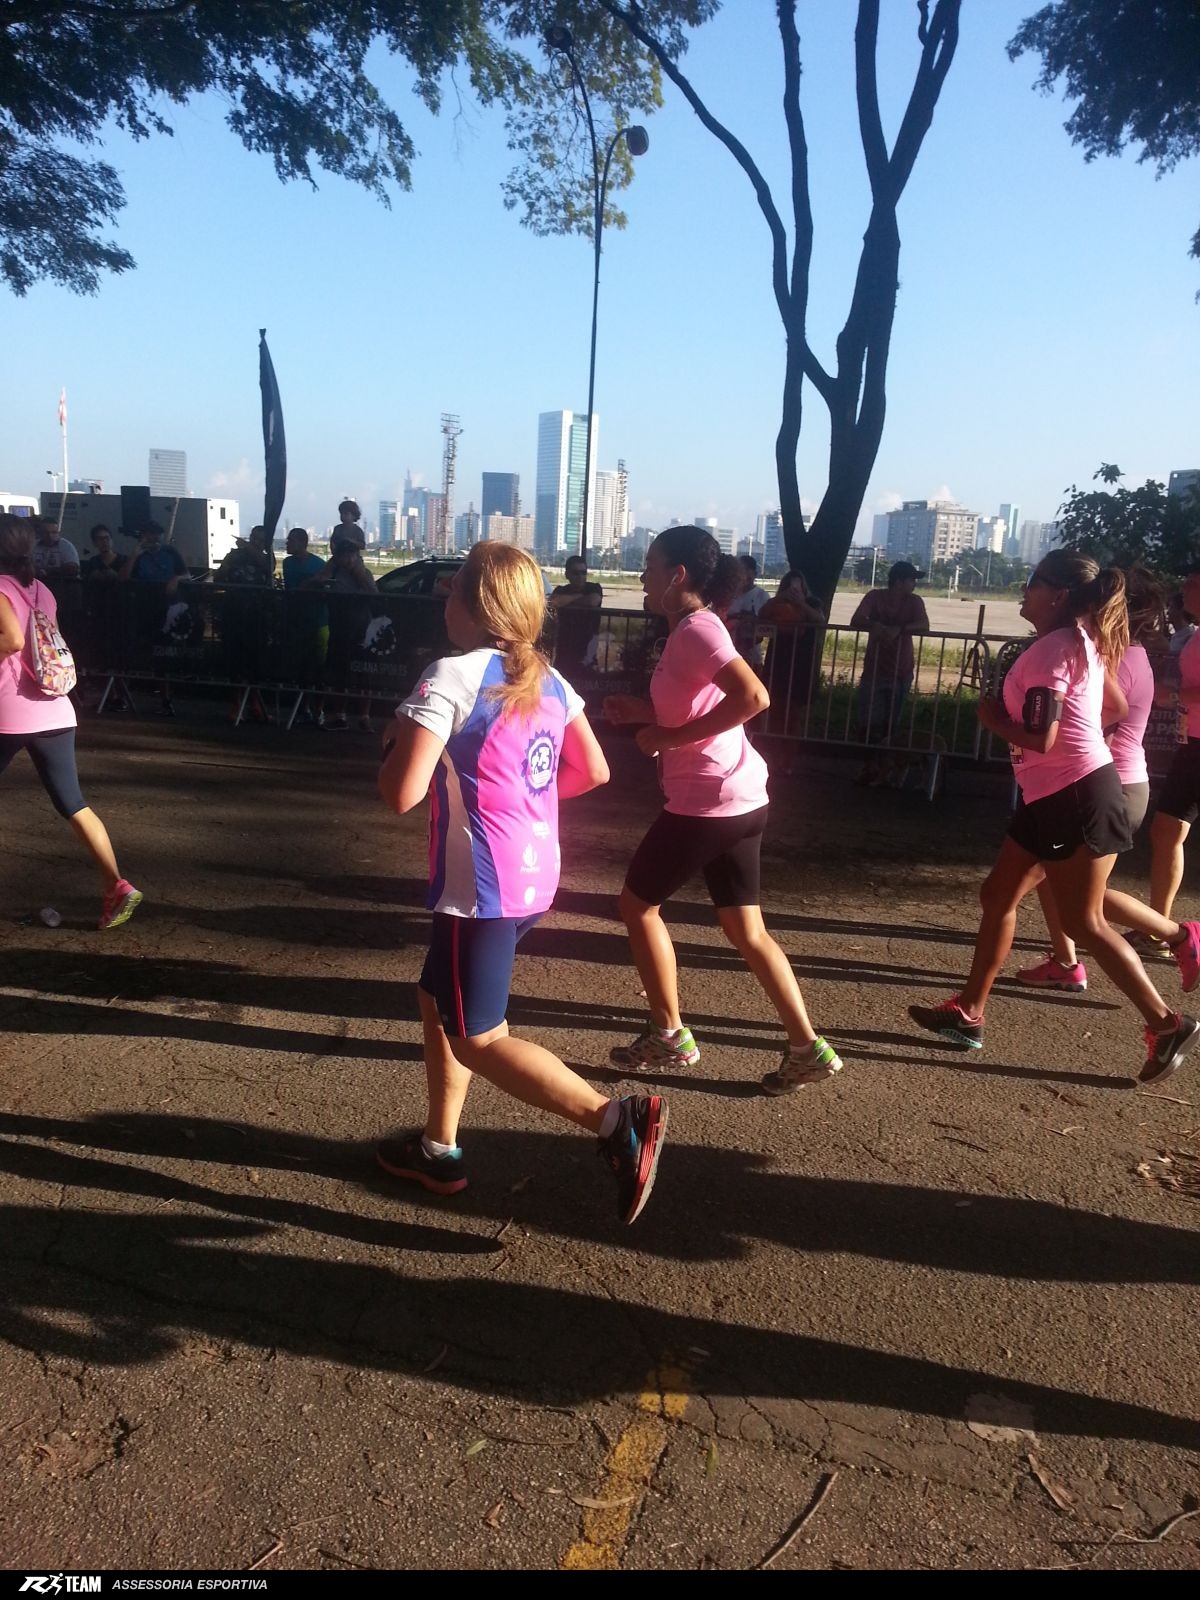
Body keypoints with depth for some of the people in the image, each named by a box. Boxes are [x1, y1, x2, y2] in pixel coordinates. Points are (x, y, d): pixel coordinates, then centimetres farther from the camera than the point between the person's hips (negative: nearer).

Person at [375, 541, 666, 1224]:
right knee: (438, 998, 23)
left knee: (478, 1039, 2)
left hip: (481, 888, -8)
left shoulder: (452, 676, -16)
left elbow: (402, 793, -21)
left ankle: (618, 1120, -8)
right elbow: (594, 771, 10)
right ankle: (440, 1148, 33)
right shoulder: (548, 679, 6)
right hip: (537, 876, 9)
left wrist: (395, 742, 0)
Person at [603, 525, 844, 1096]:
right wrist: (641, 712, 12)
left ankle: (668, 1034, 18)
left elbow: (754, 698, -29)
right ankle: (808, 1047, 16)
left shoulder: (696, 629, -15)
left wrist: (670, 736, -22)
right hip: (739, 798, 10)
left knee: (638, 903, 7)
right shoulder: (691, 630, 15)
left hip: (709, 800, -10)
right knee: (746, 929, 13)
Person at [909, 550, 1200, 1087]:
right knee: (998, 897, 12)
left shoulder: (1052, 649, -18)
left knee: (1083, 921, -1)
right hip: (1052, 796, 10)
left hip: (1077, 796, -10)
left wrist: (991, 717, -8)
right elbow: (1117, 709, 21)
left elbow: (1039, 739, -24)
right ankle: (968, 1013, 21)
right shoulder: (1083, 643, 12)